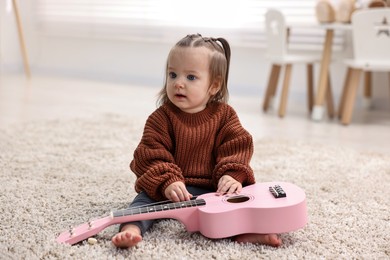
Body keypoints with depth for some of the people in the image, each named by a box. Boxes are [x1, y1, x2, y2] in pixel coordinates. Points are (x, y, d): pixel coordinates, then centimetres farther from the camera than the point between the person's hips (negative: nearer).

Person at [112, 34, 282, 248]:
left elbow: (236, 148, -1)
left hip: (212, 189, 2)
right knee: (147, 198, -28)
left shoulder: (224, 115, 2)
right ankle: (131, 229, -50)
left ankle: (245, 230, -44)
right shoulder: (161, 118, -3)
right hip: (169, 189, -1)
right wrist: (168, 182, -27)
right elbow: (152, 155, -11)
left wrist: (232, 176, -20)